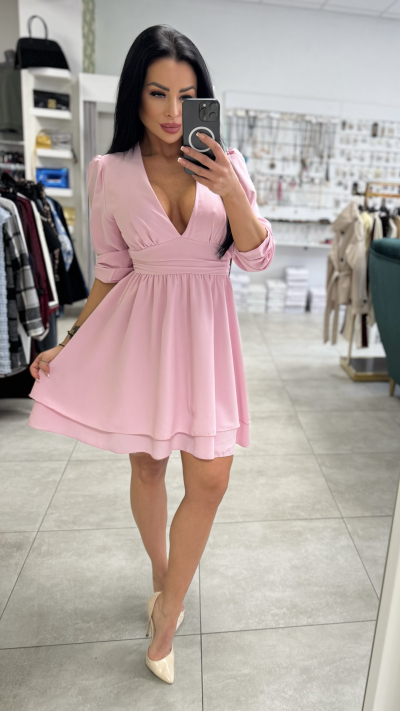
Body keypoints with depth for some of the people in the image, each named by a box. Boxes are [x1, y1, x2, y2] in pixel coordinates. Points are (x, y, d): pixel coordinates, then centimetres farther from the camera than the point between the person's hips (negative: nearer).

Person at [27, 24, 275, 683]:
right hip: (140, 327, 0)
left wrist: (233, 194, -19)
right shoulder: (111, 173, 1)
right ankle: (163, 578, 42)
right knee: (147, 466, 12)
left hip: (205, 327, 1)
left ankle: (166, 617, 21)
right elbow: (111, 272, 7)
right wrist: (70, 344, 5)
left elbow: (256, 257, -2)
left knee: (210, 478, -4)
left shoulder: (226, 164, 2)